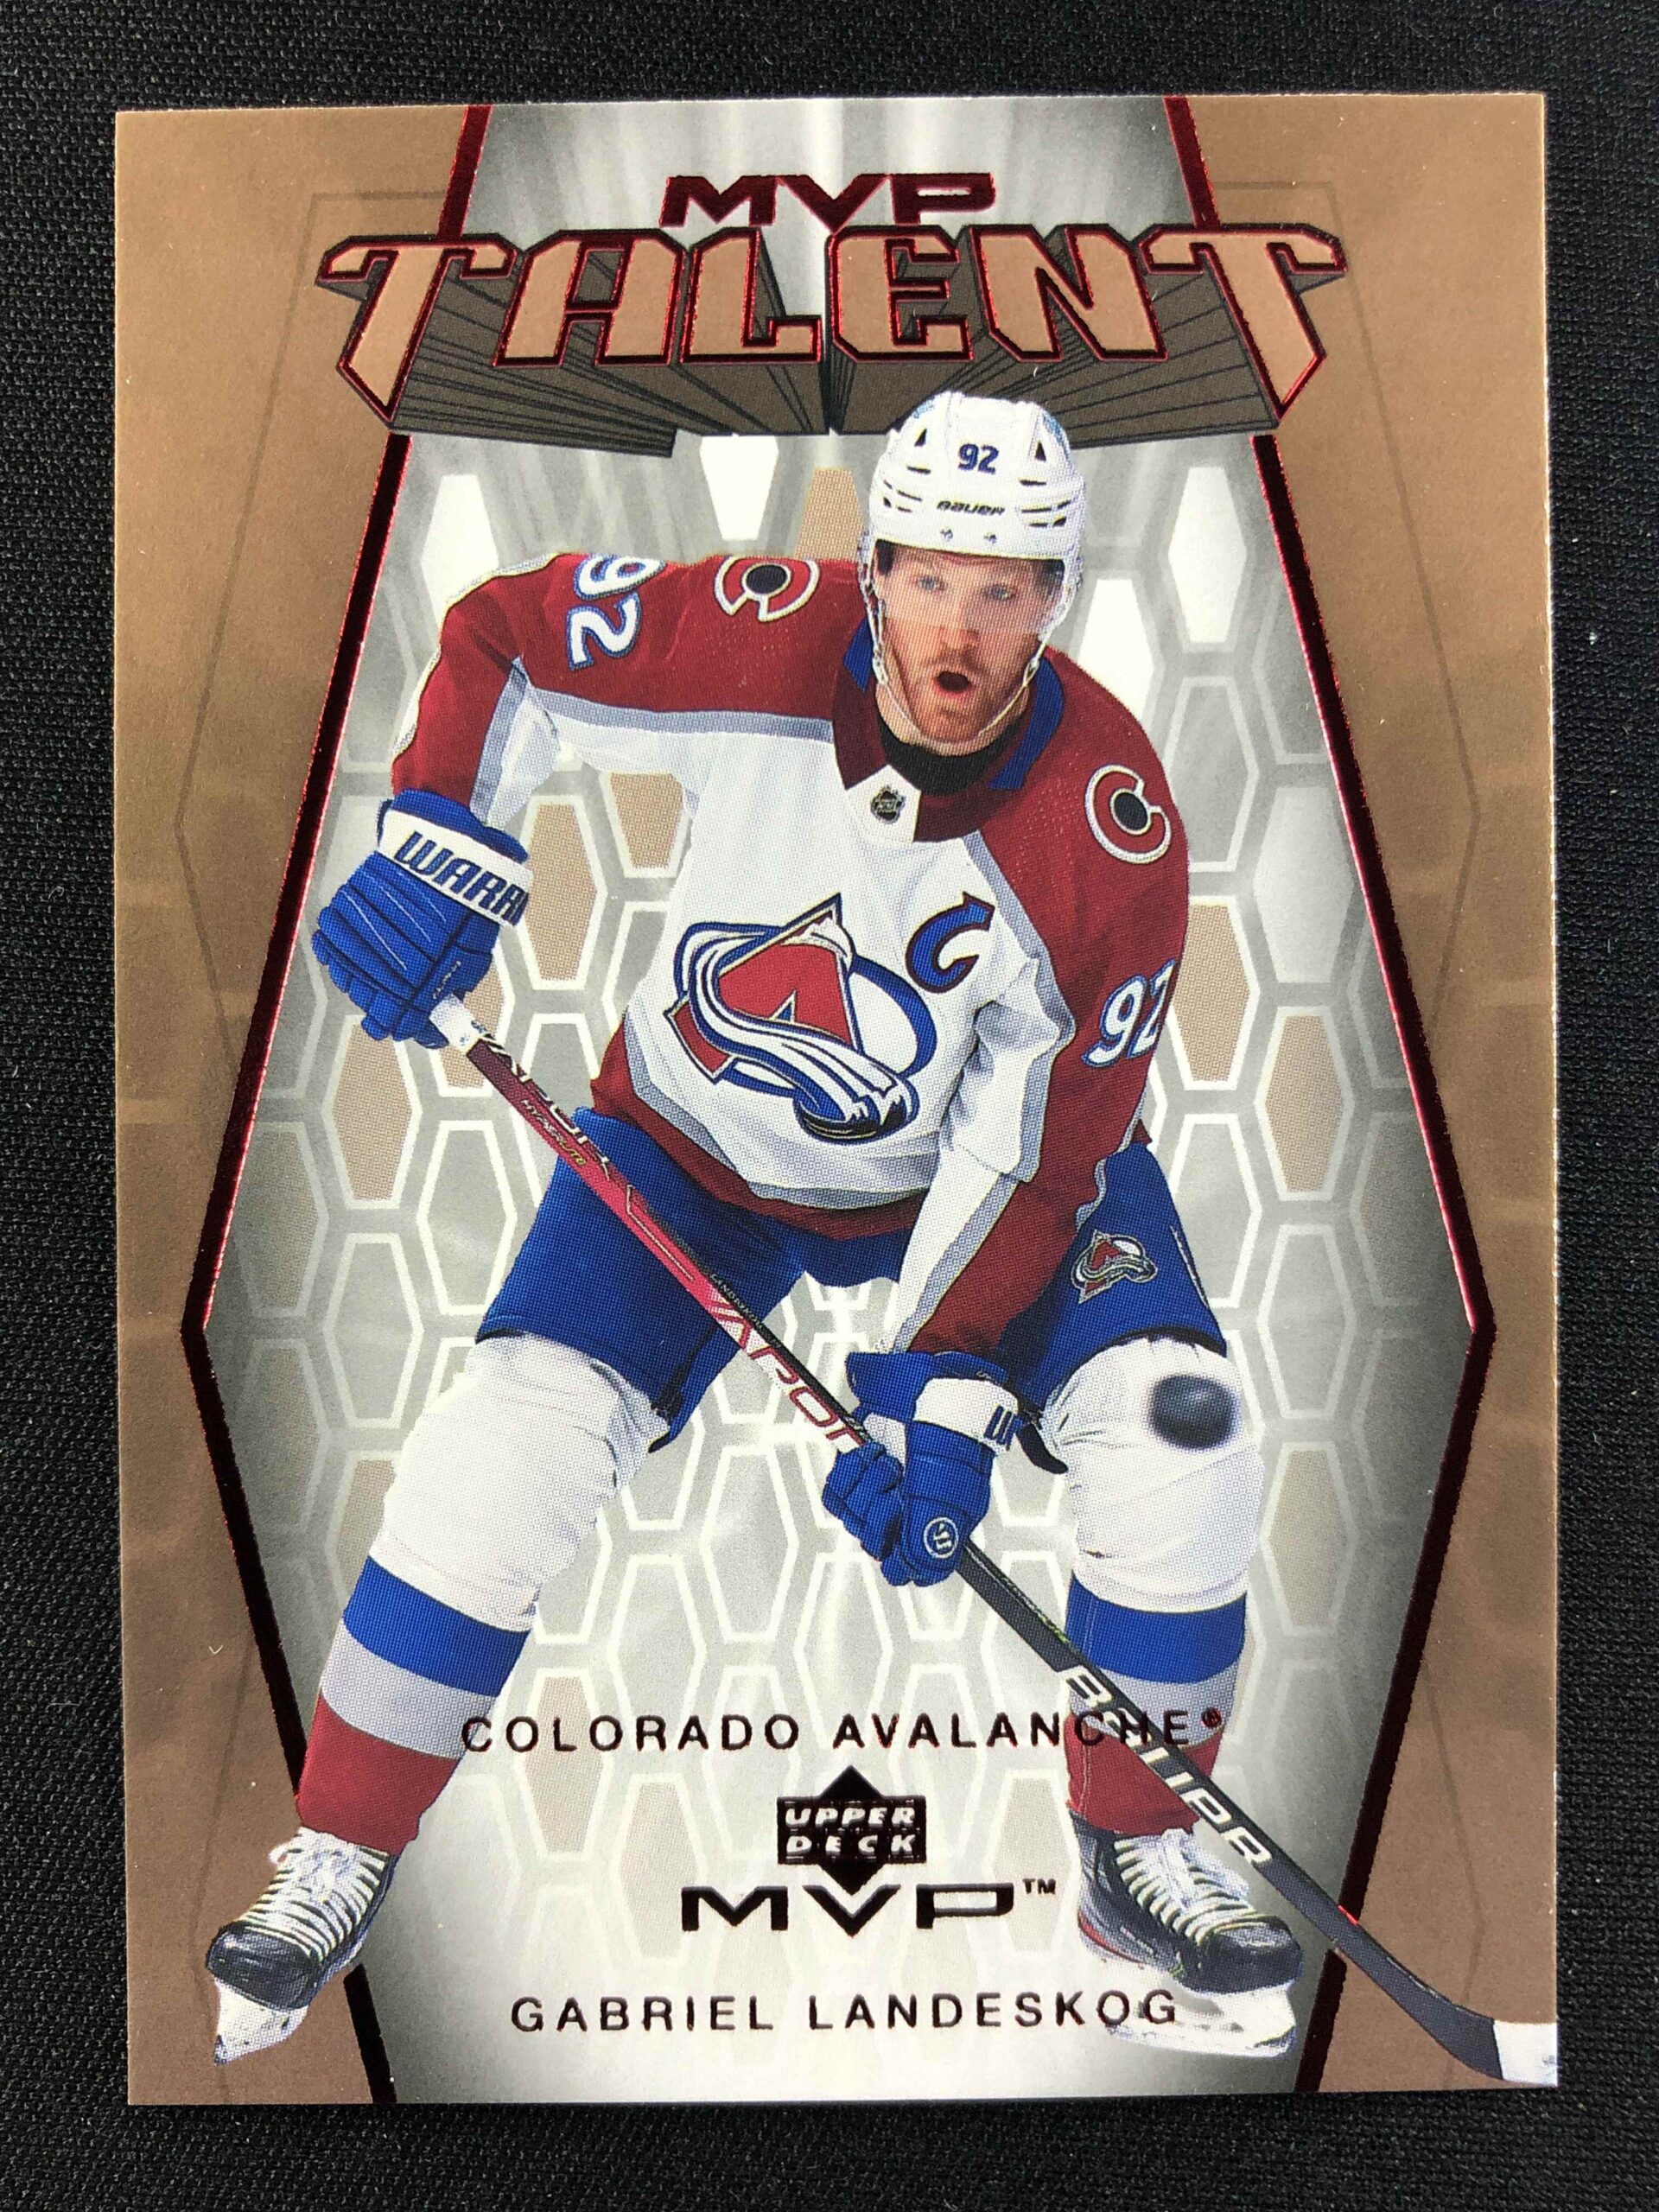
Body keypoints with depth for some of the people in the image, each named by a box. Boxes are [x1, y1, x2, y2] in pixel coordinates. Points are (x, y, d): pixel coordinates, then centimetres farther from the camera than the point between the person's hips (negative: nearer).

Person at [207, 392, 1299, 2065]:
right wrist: (438, 844, -20)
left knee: (1174, 1431, -19)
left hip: (971, 1165, 0)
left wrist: (943, 1387, -23)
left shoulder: (1112, 827, -24)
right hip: (698, 1142, 0)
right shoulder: (761, 642, -22)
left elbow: (1044, 1141, -20)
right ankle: (335, 1865, 8)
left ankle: (1139, 1855, 9)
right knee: (509, 1443, -16)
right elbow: (504, 631, -6)